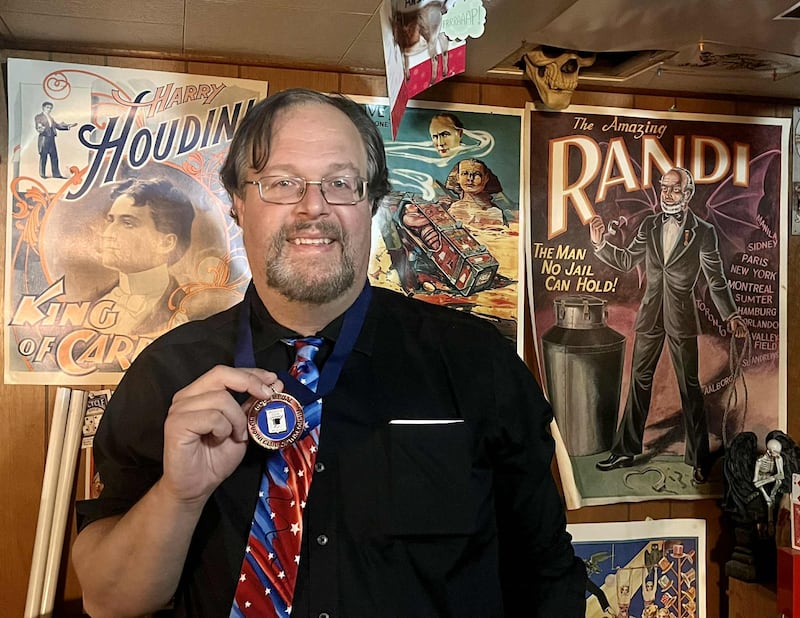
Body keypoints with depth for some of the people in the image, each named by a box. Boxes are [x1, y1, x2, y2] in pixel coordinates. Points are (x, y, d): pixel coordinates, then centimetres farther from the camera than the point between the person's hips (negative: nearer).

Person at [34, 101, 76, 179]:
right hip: (44, 139, -6)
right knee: (43, 157, -5)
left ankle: (56, 174, 6)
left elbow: (58, 126, 17)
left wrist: (68, 126, 6)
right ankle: (42, 174, 0)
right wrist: (40, 129, -32)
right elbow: (38, 128, -8)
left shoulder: (51, 118, 22)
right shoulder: (38, 117, 2)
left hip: (51, 139, 6)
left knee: (54, 157, 4)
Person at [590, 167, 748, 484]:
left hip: (682, 318, -3)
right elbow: (627, 260, 9)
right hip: (650, 315, 4)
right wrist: (600, 243, -6)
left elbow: (716, 279, -3)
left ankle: (699, 459, 16)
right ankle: (625, 451, 18)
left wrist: (730, 315, -13)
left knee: (690, 387, 3)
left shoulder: (703, 231, -4)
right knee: (639, 381, 9)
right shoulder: (649, 225, 6)